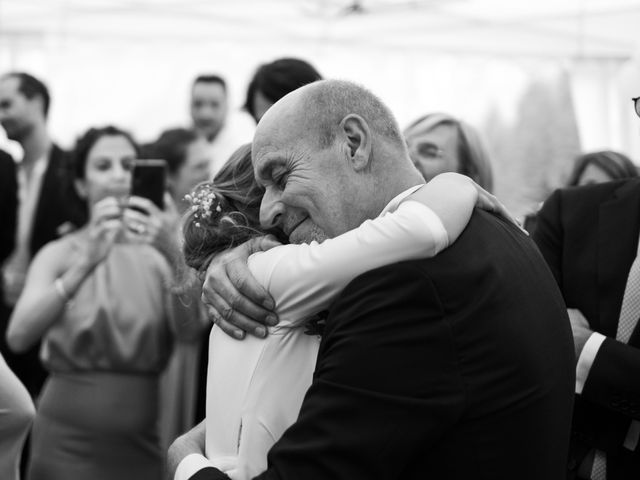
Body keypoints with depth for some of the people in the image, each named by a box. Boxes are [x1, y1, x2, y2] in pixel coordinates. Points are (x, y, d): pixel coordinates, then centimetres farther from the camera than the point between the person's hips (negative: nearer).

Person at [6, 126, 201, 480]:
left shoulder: (158, 253, 3)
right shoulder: (59, 254, 0)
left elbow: (188, 327, -14)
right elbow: (17, 337, -16)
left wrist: (174, 251, -31)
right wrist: (85, 263, -28)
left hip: (143, 438, 2)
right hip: (69, 437, -1)